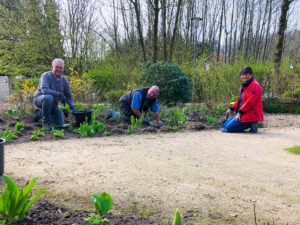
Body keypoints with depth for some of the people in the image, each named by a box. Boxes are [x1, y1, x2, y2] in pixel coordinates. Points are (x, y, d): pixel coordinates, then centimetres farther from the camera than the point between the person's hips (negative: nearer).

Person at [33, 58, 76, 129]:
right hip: (39, 99, -6)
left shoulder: (64, 80, -2)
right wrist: (59, 94, -36)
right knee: (49, 97, -39)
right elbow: (44, 90, -36)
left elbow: (68, 95, 6)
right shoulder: (46, 75, -20)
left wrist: (72, 107, -7)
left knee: (60, 123, 0)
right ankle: (45, 121, -20)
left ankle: (40, 113, 23)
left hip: (52, 104, 6)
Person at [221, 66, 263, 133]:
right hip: (242, 112, 10)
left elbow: (250, 101, -21)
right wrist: (231, 109, 13)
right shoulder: (244, 85, 17)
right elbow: (240, 99, 23)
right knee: (225, 124, 10)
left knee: (229, 127, -18)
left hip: (250, 114, -10)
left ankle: (251, 124, -6)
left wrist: (240, 112, -20)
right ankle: (251, 124, 6)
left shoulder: (255, 85, -14)